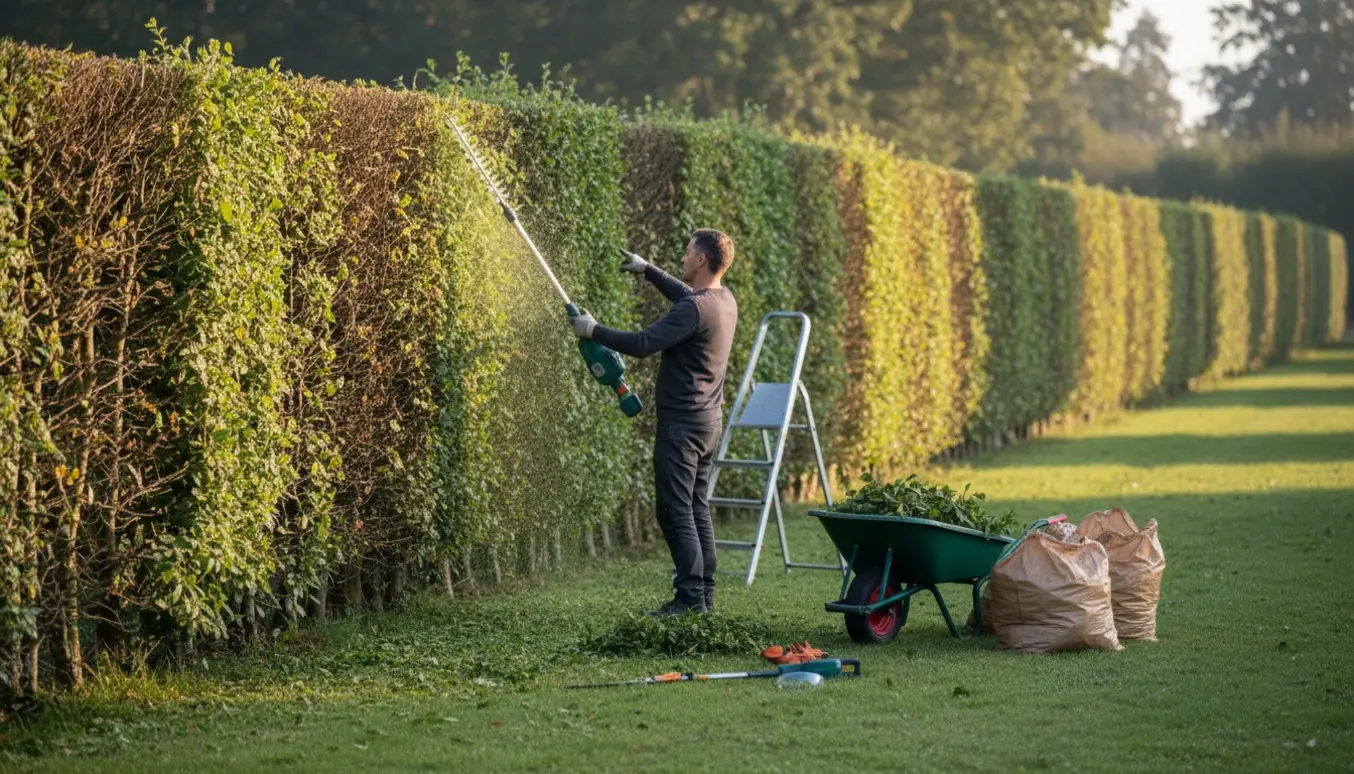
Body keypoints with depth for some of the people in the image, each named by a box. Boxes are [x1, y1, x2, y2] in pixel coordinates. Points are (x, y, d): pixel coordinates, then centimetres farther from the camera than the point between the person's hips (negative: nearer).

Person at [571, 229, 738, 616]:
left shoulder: (694, 309, -21)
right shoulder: (724, 300, 8)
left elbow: (642, 344, -23)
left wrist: (594, 330, -11)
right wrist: (648, 270, 37)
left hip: (682, 422, -9)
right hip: (708, 420, 9)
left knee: (676, 510, -7)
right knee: (697, 508, 13)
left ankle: (690, 597, -9)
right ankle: (704, 593, 15)